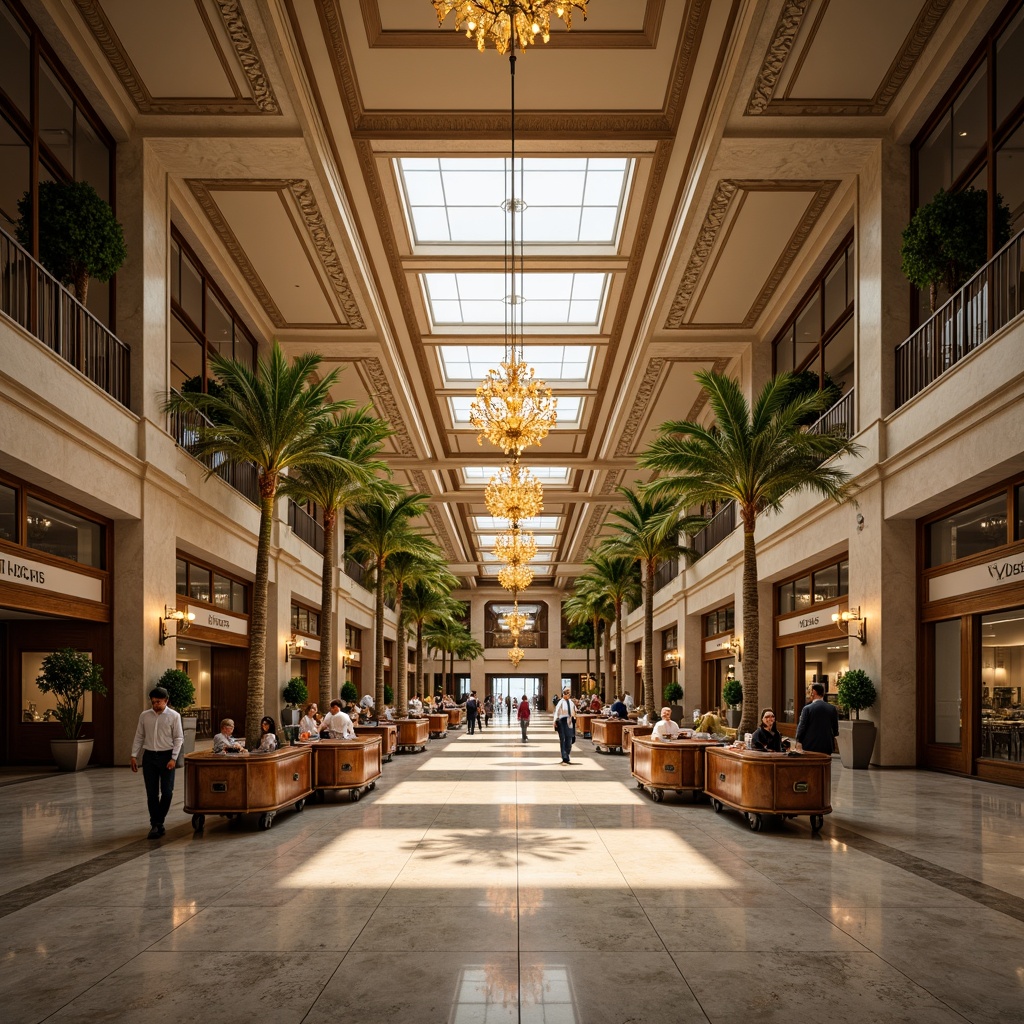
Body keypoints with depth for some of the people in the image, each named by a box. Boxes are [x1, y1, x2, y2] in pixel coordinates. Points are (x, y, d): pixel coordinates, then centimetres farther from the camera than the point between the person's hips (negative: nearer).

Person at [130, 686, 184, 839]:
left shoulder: (174, 716, -5)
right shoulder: (144, 716, 4)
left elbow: (178, 738, -4)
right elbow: (139, 737, 10)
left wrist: (173, 758, -11)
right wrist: (134, 755, 3)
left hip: (166, 756, -2)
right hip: (149, 756, 3)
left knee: (167, 792, -3)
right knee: (151, 793, 4)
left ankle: (158, 822, 14)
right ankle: (155, 825, 11)